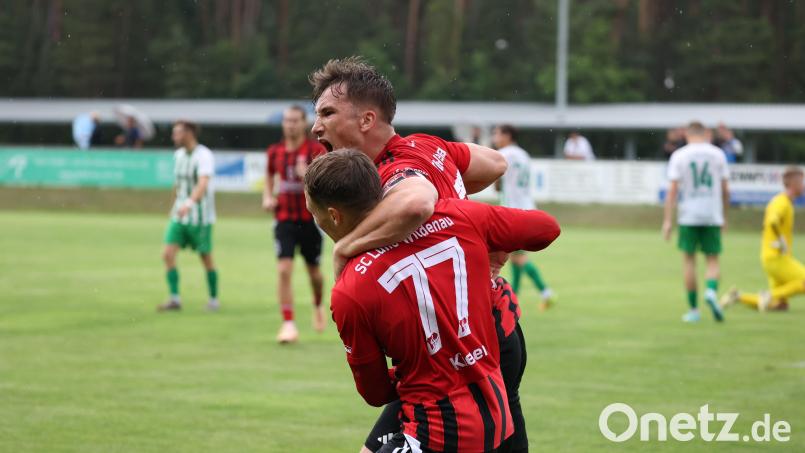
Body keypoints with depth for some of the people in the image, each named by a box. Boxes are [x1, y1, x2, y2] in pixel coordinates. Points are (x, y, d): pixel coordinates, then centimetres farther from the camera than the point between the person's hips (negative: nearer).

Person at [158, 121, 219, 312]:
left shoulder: (204, 155, -16)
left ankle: (214, 299, 20)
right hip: (179, 215, 6)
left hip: (200, 217, -6)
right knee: (168, 254, -9)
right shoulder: (179, 155, 8)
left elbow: (203, 183, -30)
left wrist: (189, 203, -44)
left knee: (206, 259, 4)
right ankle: (174, 299, -8)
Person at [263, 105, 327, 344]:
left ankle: (318, 306, 43)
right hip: (285, 218, 2)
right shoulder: (275, 151, 4)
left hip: (310, 219, -1)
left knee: (314, 272, 11)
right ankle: (288, 324, -12)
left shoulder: (316, 150, -7)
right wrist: (268, 197, 4)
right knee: (284, 269, -14)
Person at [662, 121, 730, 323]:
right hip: (713, 215, 1)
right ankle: (711, 291, -22)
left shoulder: (679, 155, 0)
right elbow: (725, 190, 6)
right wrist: (724, 216, 17)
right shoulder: (717, 154, 4)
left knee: (689, 260, 8)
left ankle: (693, 309, 8)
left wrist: (667, 220, -6)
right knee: (713, 260, 7)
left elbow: (673, 189, -6)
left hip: (688, 216, -1)